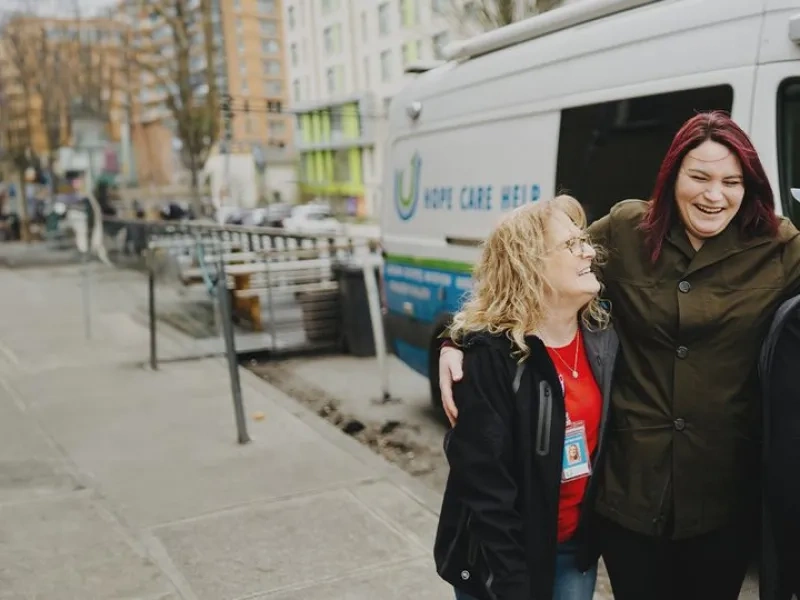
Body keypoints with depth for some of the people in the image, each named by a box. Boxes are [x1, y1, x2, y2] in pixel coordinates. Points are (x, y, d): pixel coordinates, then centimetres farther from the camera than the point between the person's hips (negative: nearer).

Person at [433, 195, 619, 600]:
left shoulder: (601, 338, -3)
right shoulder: (489, 356, -22)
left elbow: (607, 441, 6)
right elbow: (485, 489, -21)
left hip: (577, 548, 5)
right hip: (503, 561, -5)